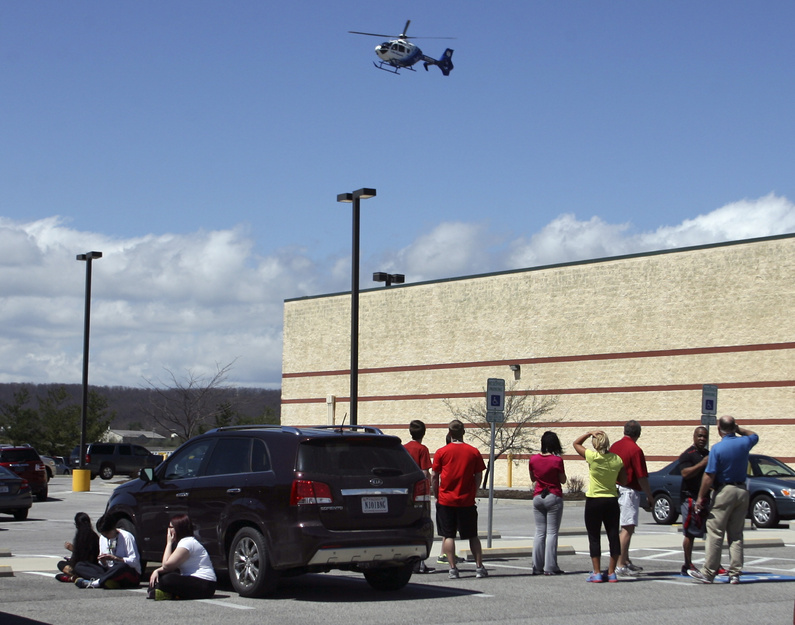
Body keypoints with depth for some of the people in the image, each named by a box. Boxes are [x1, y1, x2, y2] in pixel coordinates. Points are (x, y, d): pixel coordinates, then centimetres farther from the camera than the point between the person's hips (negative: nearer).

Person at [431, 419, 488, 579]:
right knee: (472, 536, 11)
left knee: (448, 536, 3)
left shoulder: (441, 452, -3)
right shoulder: (473, 452, 0)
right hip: (467, 501, 2)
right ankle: (479, 567, 10)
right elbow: (478, 476, 4)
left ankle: (453, 569, -3)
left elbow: (435, 477, 0)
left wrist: (436, 496, 11)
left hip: (446, 501, -1)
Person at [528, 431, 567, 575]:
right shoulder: (557, 460, -12)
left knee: (540, 532, 9)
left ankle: (537, 567, 7)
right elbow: (563, 480, -3)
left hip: (538, 497, 4)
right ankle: (550, 567, -3)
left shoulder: (533, 459, -1)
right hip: (554, 497, -4)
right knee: (552, 532, 0)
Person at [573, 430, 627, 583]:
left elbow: (576, 443, 3)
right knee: (614, 537, 8)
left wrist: (590, 433, 2)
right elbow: (623, 481, 7)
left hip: (594, 501, -3)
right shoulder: (617, 459, -2)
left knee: (594, 538, 4)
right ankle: (611, 573, 10)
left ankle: (597, 573, 3)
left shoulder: (592, 457, -12)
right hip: (612, 501, 3)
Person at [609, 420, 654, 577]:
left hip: (615, 490, 8)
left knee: (624, 528, 18)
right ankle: (621, 566, -8)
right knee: (627, 529, -7)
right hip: (629, 491, -8)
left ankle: (626, 561, 25)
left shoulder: (615, 446, 8)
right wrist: (650, 496, -4)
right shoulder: (635, 450, -13)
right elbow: (642, 477, -14)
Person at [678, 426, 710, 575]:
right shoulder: (687, 455, -5)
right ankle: (688, 565, 1)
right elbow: (685, 473, -19)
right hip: (691, 497, -8)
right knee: (690, 533, -4)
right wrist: (702, 464, -25)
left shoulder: (709, 455, 20)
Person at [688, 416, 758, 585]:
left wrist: (700, 497, -9)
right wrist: (738, 429, 17)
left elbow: (709, 476, -15)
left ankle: (708, 573, -2)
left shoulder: (717, 448, -13)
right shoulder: (744, 443, 3)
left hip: (724, 491, -5)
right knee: (736, 535, 9)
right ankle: (735, 574, 7)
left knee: (715, 533, -2)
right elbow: (754, 436, 29)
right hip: (742, 492, 5)